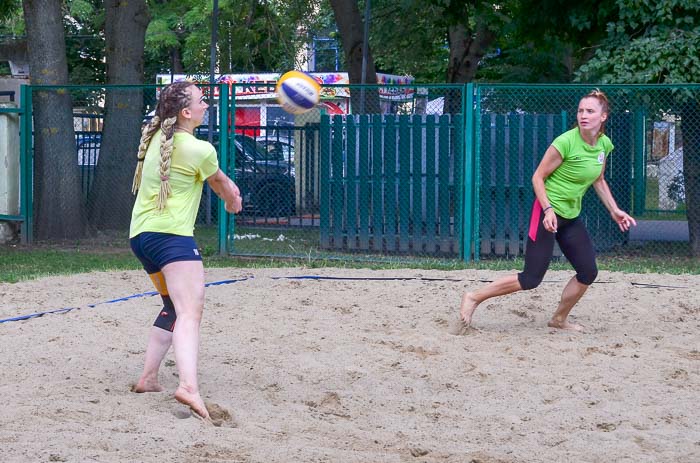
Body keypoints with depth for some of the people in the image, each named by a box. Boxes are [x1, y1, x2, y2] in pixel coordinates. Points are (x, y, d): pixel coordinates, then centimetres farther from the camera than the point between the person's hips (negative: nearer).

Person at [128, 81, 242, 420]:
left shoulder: (156, 138, 10)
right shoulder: (200, 150, -11)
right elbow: (221, 183, 11)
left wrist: (228, 190, 23)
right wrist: (232, 200, 32)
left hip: (140, 235, 9)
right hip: (171, 235, -9)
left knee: (174, 307, 25)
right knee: (190, 312, -21)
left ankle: (147, 379, 22)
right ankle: (188, 387, -41)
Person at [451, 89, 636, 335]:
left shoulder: (604, 144, 2)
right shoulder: (566, 142, -20)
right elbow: (538, 177, -14)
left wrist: (614, 211, 15)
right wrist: (548, 209, -24)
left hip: (572, 216, 8)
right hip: (548, 213, -7)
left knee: (588, 272, 5)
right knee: (531, 278, -9)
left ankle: (559, 319, 27)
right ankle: (473, 298, 3)